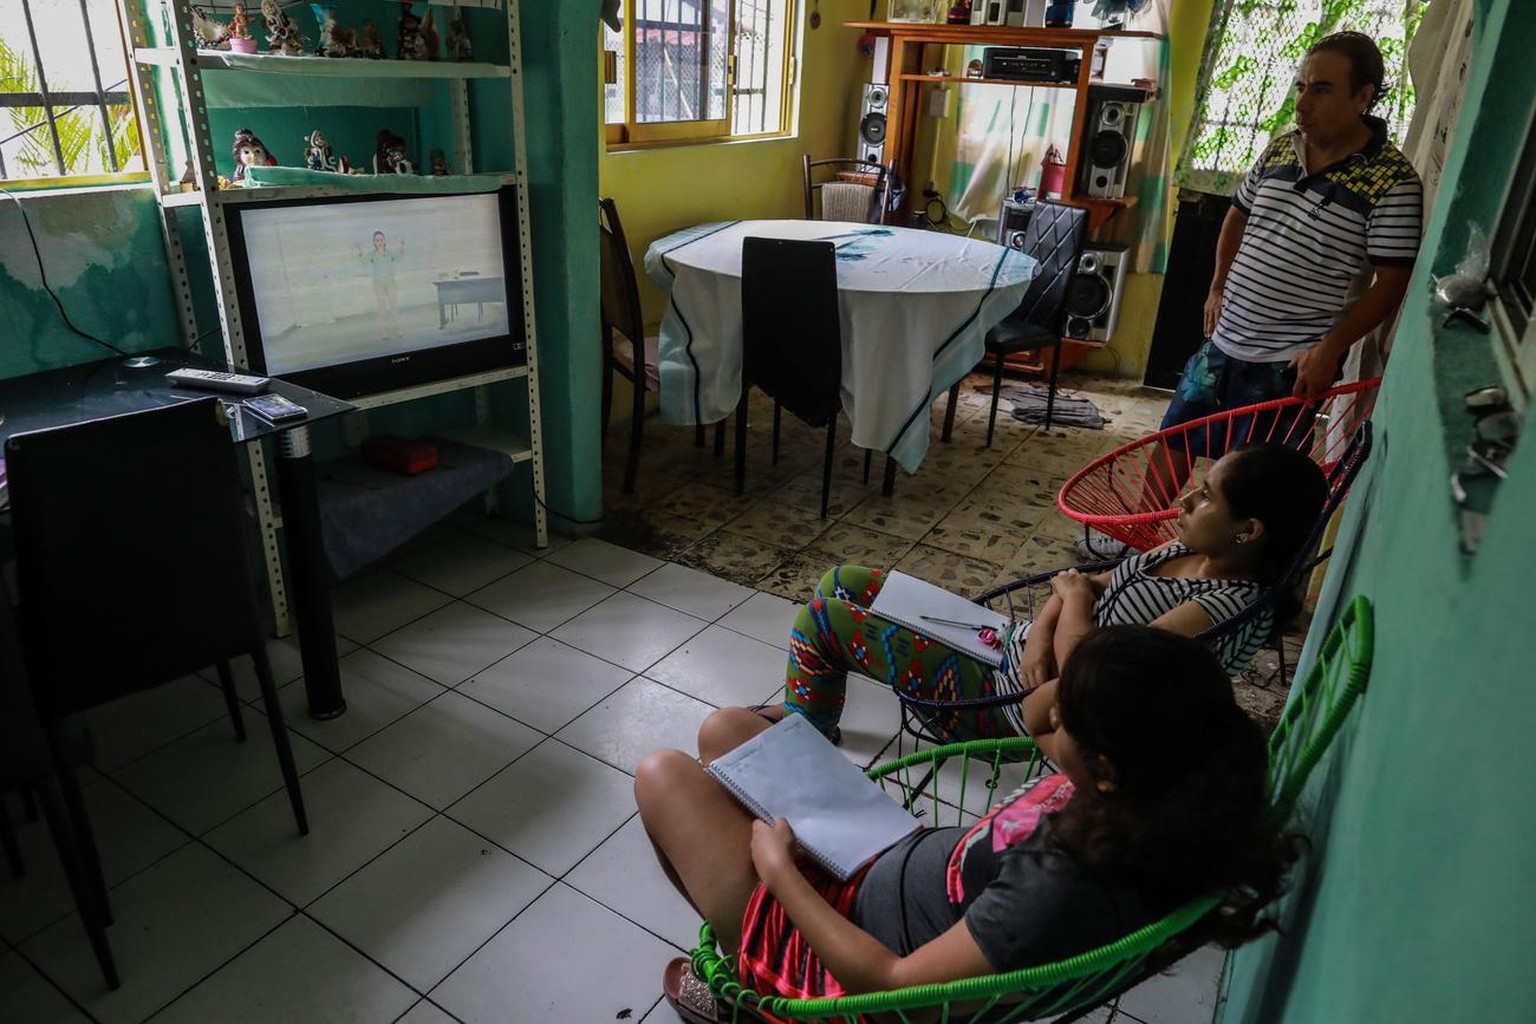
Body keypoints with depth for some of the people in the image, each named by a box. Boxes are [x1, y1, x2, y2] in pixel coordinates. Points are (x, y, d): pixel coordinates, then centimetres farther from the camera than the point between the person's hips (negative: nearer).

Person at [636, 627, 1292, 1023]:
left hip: (841, 950, -8)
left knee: (663, 775, 4)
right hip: (881, 868, 8)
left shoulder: (1066, 893, -40)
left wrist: (779, 869, -19)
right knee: (725, 729, 16)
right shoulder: (1139, 804, -15)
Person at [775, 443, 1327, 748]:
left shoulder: (1226, 611, -26)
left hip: (1006, 701, -9)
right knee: (844, 582, 12)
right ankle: (808, 714, 32)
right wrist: (1042, 628, -11)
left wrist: (1076, 597, -13)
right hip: (1011, 644, 9)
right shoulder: (1192, 551, 1)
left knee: (822, 616, -7)